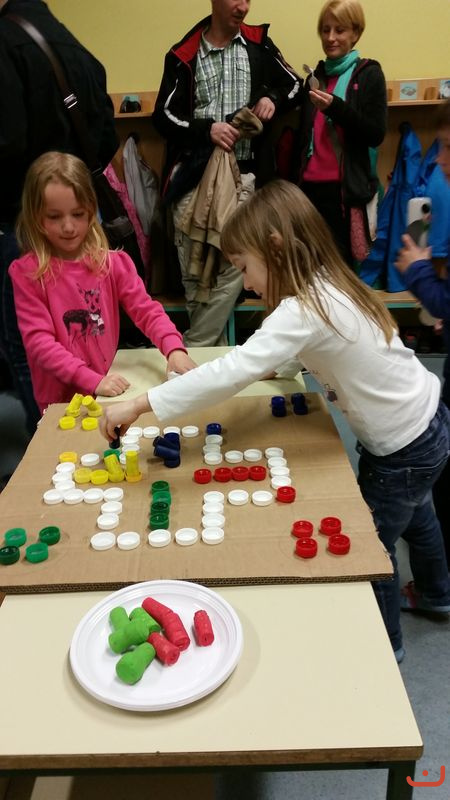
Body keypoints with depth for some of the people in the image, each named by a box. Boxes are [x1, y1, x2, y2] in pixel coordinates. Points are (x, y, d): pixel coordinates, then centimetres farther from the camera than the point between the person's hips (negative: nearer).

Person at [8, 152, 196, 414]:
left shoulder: (112, 263, 3)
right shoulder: (26, 273, -6)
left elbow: (147, 310, -4)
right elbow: (38, 340, -12)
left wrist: (174, 349, -24)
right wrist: (93, 380, -23)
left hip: (110, 396, 2)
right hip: (61, 404, -2)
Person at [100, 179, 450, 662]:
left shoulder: (303, 310, -30)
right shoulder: (329, 284, -3)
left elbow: (231, 372, -39)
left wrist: (139, 404, -36)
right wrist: (274, 363, -10)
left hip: (402, 450, -9)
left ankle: (386, 644, 42)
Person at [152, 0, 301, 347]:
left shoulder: (258, 44, 13)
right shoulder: (184, 55, 7)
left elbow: (294, 85, 23)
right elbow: (164, 116, 3)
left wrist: (273, 98, 1)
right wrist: (206, 129, -13)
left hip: (243, 175, 1)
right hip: (193, 176, 0)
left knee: (232, 268, -10)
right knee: (193, 272, -2)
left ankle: (192, 352, 2)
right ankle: (216, 350, 15)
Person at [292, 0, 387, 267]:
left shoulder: (369, 74, 2)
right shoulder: (316, 75, 17)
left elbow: (376, 134, -7)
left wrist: (335, 106, -18)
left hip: (346, 189, -4)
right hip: (310, 186, 4)